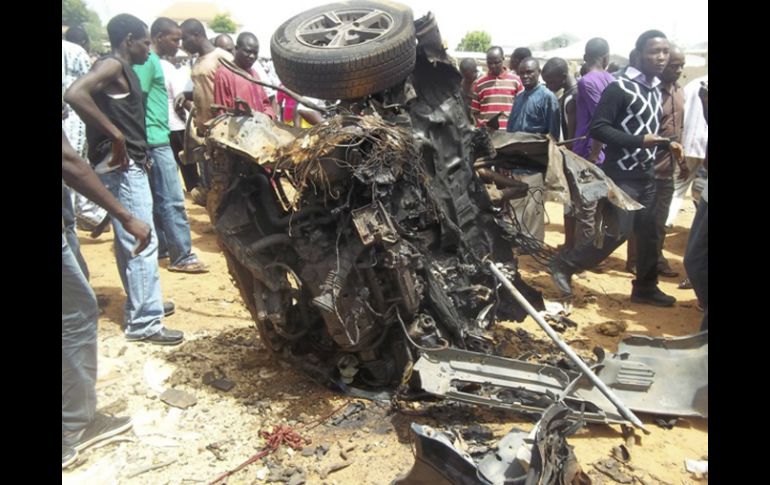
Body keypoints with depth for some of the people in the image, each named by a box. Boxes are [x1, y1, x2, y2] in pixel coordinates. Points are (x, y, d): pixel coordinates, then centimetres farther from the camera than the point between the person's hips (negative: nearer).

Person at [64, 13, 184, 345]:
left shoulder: (123, 70, 17)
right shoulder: (112, 65, -12)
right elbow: (74, 94, -29)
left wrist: (139, 153, 11)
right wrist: (115, 135, -26)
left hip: (129, 165, 10)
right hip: (122, 166, -10)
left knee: (130, 242, 17)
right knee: (143, 244, -9)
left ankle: (141, 305, 30)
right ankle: (143, 322, -3)